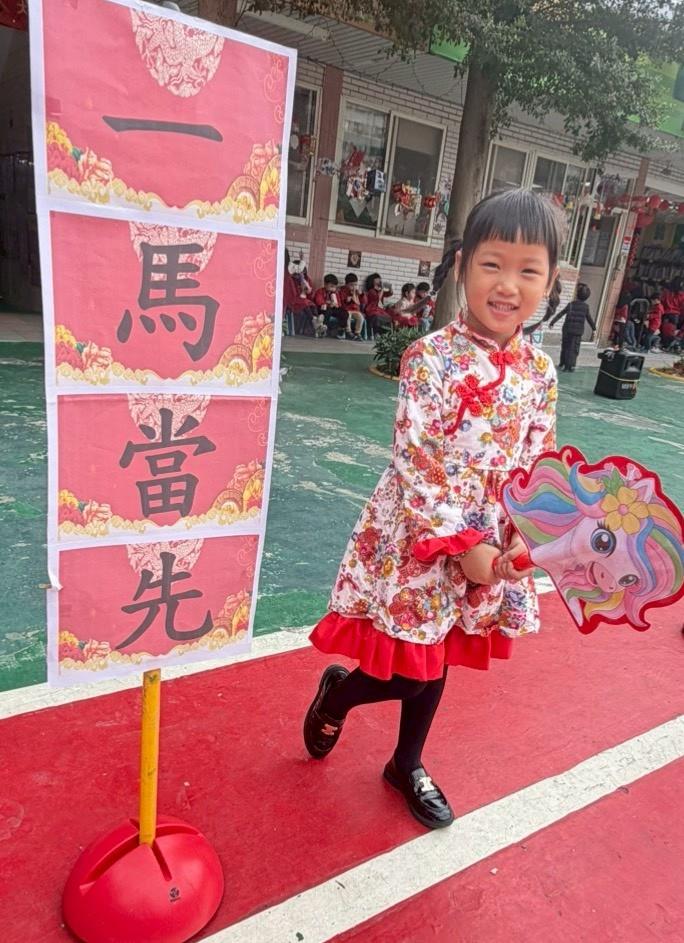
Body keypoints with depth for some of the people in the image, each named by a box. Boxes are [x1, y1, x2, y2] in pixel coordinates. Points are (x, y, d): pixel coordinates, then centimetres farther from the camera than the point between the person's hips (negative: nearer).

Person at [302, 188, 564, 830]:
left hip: (492, 546, 6)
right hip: (417, 539, -5)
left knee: (437, 661, 21)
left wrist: (521, 544, -6)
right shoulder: (432, 357, -16)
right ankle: (337, 691, 38)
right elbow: (416, 462, -19)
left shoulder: (539, 371, 1)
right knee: (407, 673, 3)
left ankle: (408, 765, 45)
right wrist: (462, 544, -19)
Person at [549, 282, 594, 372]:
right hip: (578, 331, 1)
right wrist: (593, 327, 24)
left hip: (567, 330, -1)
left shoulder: (571, 304, -3)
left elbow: (560, 314, -3)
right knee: (574, 349, 5)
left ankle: (563, 364, 18)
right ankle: (571, 366, -3)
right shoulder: (586, 307, 2)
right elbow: (589, 318, 10)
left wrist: (552, 322, 2)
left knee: (565, 347, 12)